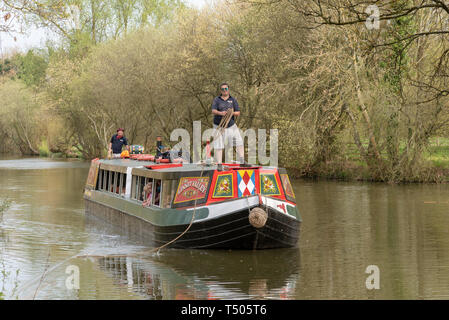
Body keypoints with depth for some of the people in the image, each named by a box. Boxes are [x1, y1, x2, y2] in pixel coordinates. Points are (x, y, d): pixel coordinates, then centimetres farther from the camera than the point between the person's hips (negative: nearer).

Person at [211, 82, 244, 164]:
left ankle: (241, 161, 0)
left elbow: (238, 113, 4)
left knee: (239, 141, -6)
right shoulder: (217, 100, 3)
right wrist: (220, 113, -32)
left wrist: (232, 113, -19)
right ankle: (218, 164, 1)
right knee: (218, 145, -5)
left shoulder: (233, 100, 8)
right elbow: (213, 111, -11)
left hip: (231, 125, 2)